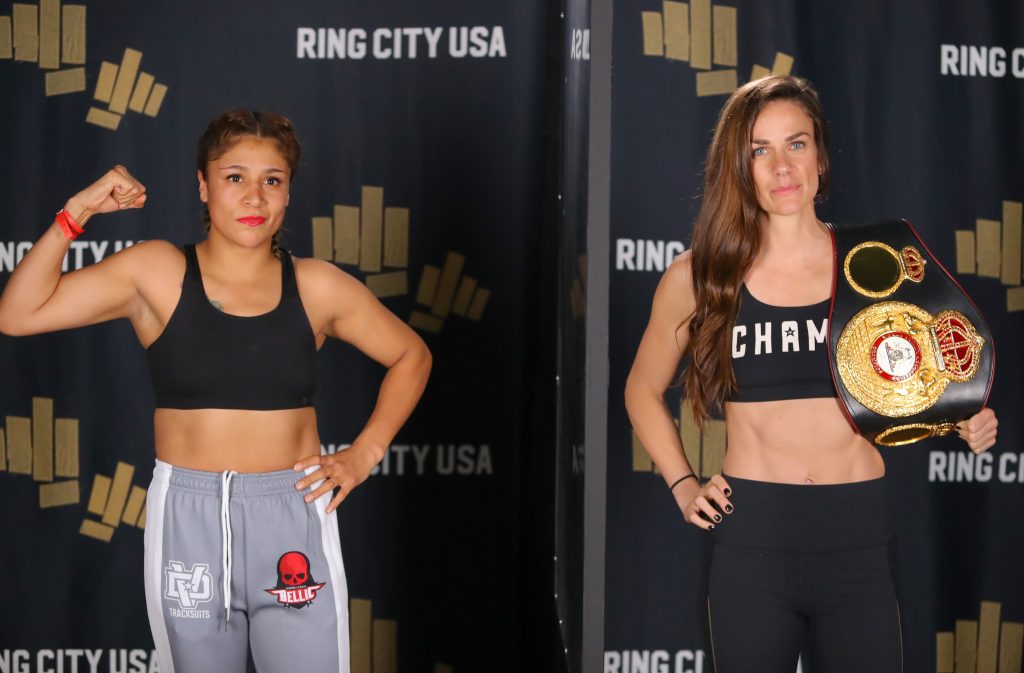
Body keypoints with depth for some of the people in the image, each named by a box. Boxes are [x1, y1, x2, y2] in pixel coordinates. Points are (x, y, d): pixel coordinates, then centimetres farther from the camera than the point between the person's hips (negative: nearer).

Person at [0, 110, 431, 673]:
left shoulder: (317, 287, 0)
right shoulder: (156, 272, -3)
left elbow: (412, 356, 13)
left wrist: (365, 452, 3)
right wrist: (76, 214, -13)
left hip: (294, 515, 0)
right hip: (187, 519, 0)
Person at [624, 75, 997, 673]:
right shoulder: (699, 277, 0)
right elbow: (644, 390, 15)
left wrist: (967, 422, -5)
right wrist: (683, 485, 5)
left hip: (859, 539, 1)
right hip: (752, 540, -1)